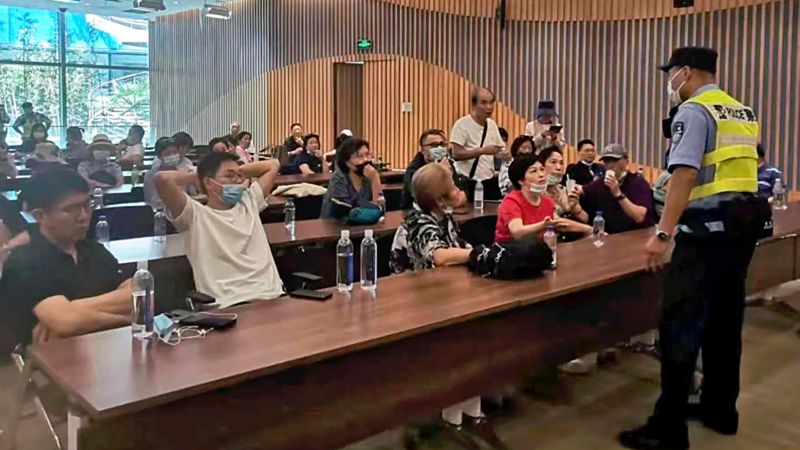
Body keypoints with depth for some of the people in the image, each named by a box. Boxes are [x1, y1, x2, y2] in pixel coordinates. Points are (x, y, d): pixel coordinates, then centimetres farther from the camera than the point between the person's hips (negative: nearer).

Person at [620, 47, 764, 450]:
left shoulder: (693, 111, -10)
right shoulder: (743, 113, 16)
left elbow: (685, 175, -22)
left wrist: (662, 233, -25)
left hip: (709, 228, -9)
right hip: (745, 223, 9)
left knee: (681, 323, -6)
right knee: (725, 318, 16)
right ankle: (720, 409, 29)